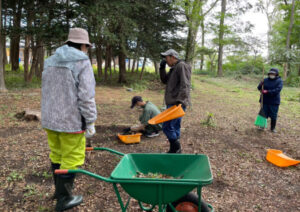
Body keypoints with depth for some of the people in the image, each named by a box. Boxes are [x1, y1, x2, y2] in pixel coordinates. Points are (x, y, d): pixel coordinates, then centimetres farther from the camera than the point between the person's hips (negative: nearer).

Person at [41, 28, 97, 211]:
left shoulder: (51, 61, 10)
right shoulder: (82, 62, -11)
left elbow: (46, 92, 14)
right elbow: (86, 97, -16)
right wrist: (90, 122, -10)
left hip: (50, 119, 7)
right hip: (71, 121, -7)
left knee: (57, 155, 19)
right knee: (71, 159, 6)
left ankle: (60, 189, 36)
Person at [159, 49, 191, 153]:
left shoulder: (182, 66, -10)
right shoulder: (174, 68, 21)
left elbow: (185, 85, -20)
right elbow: (165, 80, 22)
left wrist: (180, 101, -28)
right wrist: (162, 68, 10)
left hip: (177, 104, -10)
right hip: (172, 103, 10)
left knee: (167, 126, -12)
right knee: (174, 127, 13)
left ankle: (176, 148, -1)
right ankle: (175, 150, 21)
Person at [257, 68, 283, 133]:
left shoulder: (279, 81, -4)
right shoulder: (265, 80, 4)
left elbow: (277, 90, -17)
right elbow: (259, 88, 2)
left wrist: (267, 92, -26)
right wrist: (261, 85, -21)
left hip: (274, 102, -2)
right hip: (265, 101, 2)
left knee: (273, 116, 6)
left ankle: (273, 128, 23)